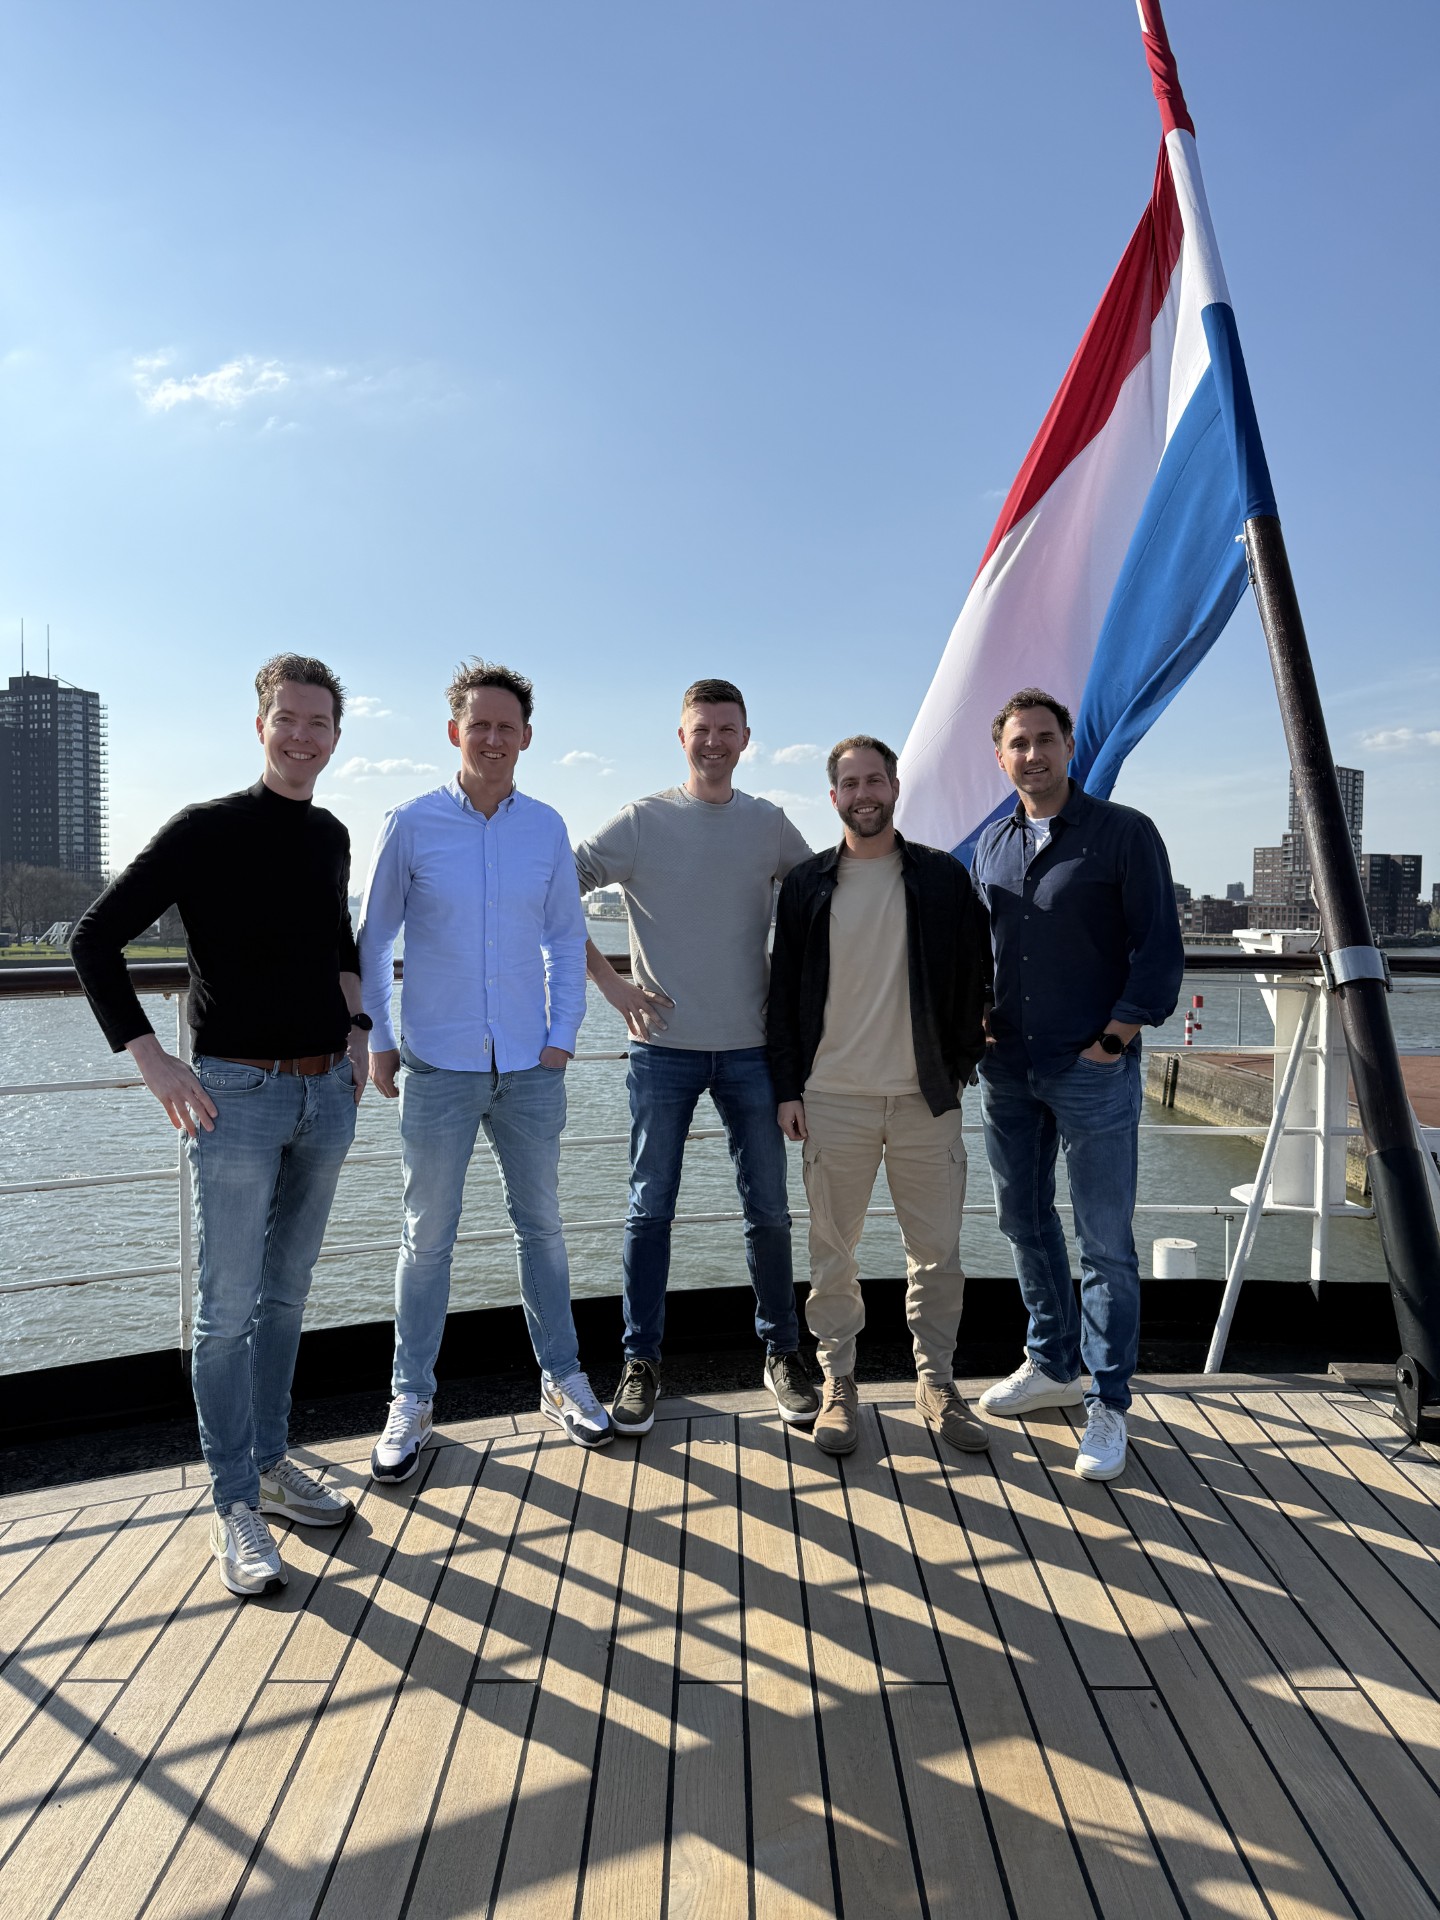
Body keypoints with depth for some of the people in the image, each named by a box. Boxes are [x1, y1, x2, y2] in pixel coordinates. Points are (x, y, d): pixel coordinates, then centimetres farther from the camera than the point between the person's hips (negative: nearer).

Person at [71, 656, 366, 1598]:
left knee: (288, 1292, 15)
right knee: (230, 1305, 1)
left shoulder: (330, 837, 10)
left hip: (327, 1092, 6)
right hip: (237, 1093, -5)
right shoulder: (206, 830, -8)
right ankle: (235, 1506, 13)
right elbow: (96, 938, -8)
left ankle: (271, 1462, 29)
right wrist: (151, 1059, -13)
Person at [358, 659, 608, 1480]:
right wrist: (377, 1042, 1)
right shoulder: (411, 824, -4)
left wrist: (563, 1034, 3)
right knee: (428, 1237, 7)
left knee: (542, 1225, 13)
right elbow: (373, 939, 3)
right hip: (438, 1066, -2)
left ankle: (563, 1380, 28)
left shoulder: (547, 826, 3)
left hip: (530, 1067, 2)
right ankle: (412, 1400, 22)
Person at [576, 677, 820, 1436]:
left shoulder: (769, 825, 6)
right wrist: (608, 980, -7)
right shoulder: (642, 821, -2)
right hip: (665, 1044, -2)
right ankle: (641, 1363, 20)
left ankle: (781, 1353, 25)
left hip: (751, 1046, 2)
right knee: (650, 1209, 6)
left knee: (768, 1209, 9)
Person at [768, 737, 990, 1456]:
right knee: (833, 1249, 7)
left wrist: (961, 1061, 5)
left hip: (926, 1097, 0)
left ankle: (936, 1382, 23)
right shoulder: (807, 883, 6)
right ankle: (837, 1382, 22)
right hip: (834, 1098, 0)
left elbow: (975, 975, 11)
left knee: (937, 1249, 6)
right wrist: (788, 1088, 1)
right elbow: (784, 991, 6)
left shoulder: (943, 877, 5)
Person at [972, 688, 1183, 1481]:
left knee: (1105, 1243, 2)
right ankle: (1052, 1363, 34)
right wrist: (978, 1023, 5)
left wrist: (1115, 1038, -11)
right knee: (1025, 1222, 16)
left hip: (1092, 1070, -5)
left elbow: (1160, 948, -8)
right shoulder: (992, 845, 10)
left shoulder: (1124, 834, -6)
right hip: (1007, 1070, 6)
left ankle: (1108, 1405, 14)